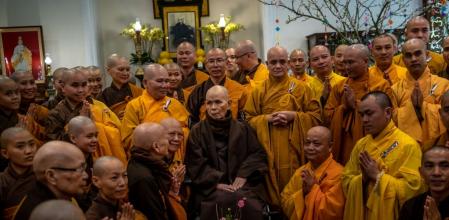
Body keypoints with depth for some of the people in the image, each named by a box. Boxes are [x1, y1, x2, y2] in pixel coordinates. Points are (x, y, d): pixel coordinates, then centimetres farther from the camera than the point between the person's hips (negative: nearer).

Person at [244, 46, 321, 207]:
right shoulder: (258, 91, 7)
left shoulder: (301, 88, 4)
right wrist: (267, 118, -11)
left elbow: (316, 116, 2)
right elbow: (249, 119, 6)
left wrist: (294, 116, -12)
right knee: (272, 189, 3)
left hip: (293, 149, -1)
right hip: (268, 151, 1)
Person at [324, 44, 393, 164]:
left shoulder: (381, 85, -3)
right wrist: (345, 107, -11)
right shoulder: (339, 86, 10)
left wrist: (356, 105, -13)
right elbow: (327, 116, 6)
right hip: (343, 147, 4)